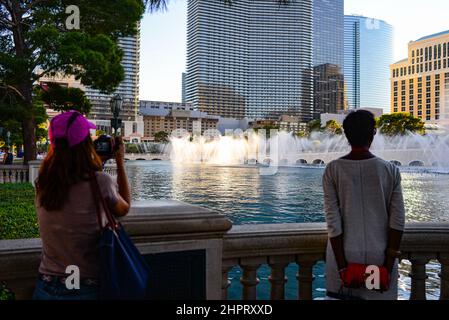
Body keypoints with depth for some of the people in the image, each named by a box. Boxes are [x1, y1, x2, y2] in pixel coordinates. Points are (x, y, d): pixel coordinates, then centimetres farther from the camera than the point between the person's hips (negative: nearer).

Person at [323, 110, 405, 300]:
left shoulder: (333, 170, -7)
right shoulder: (390, 170, -4)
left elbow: (333, 222, -10)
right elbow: (398, 221, -6)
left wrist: (342, 266, -5)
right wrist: (388, 266, -1)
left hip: (346, 255, 0)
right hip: (380, 256, 1)